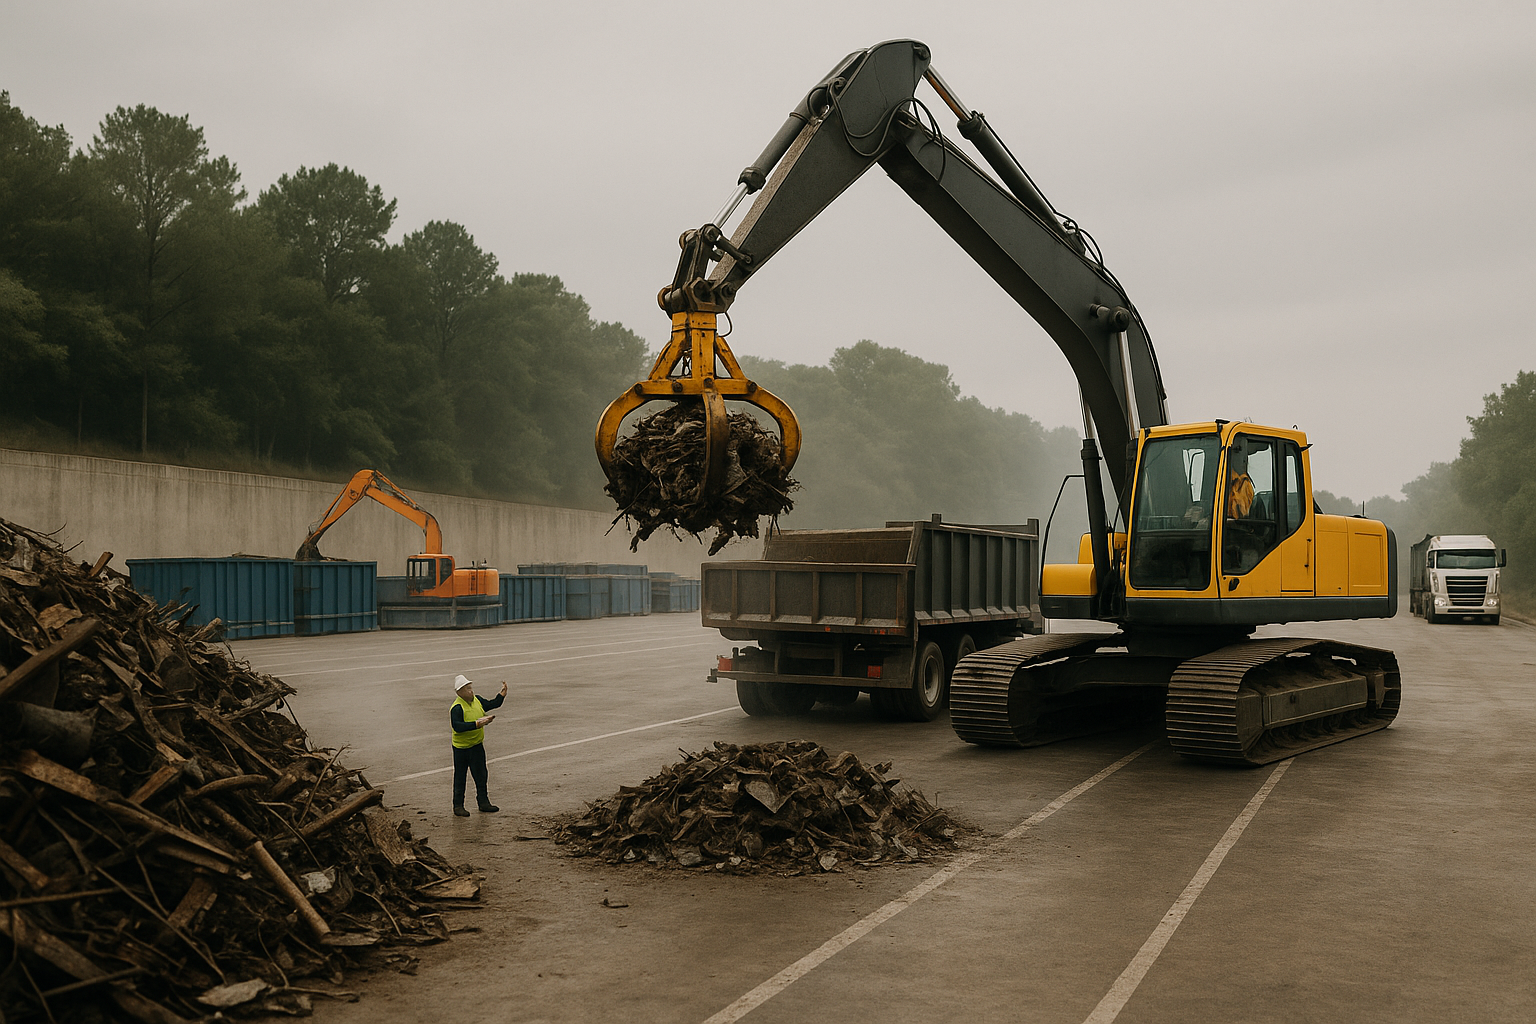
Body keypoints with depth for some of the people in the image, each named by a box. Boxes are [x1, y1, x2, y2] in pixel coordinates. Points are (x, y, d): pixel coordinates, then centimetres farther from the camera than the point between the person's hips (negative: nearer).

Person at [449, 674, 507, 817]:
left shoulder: (477, 700, 2)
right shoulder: (456, 708, -22)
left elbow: (491, 704, 16)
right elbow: (457, 726, -33)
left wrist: (502, 693, 2)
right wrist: (476, 724, -37)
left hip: (477, 745, 7)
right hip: (461, 747, -7)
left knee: (481, 775, 12)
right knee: (460, 778, 5)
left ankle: (483, 802, 23)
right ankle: (458, 806, 16)